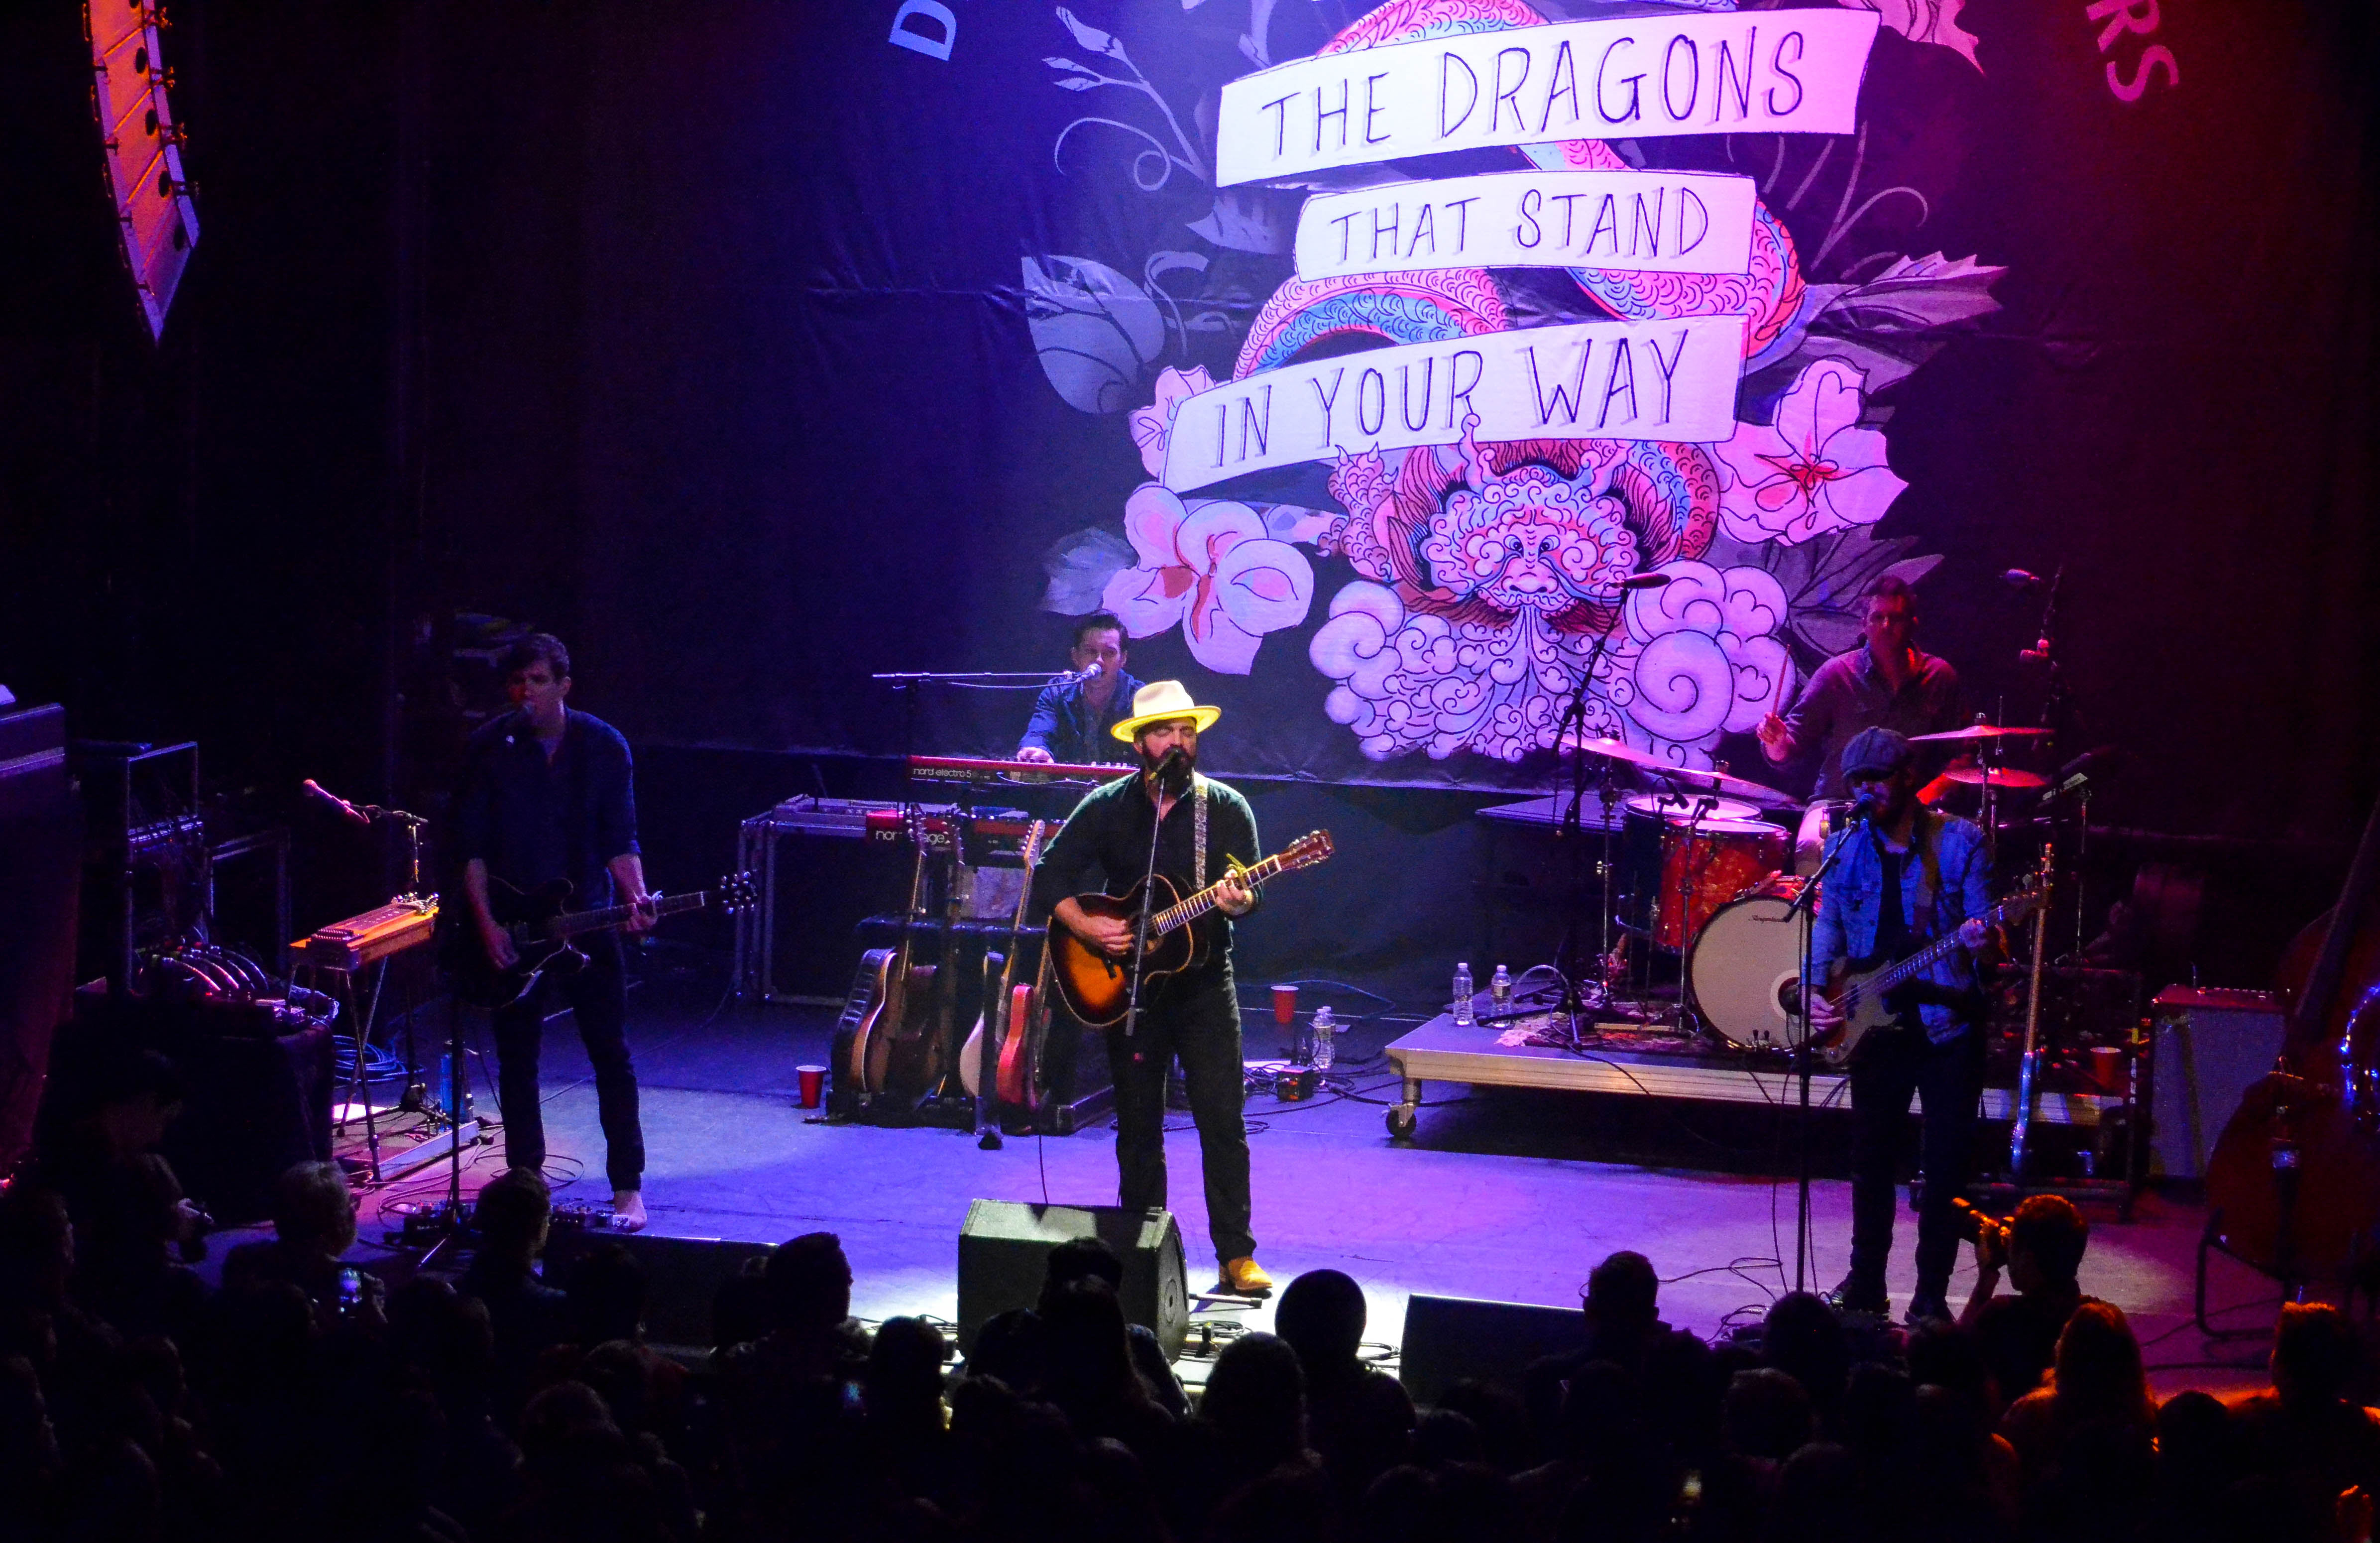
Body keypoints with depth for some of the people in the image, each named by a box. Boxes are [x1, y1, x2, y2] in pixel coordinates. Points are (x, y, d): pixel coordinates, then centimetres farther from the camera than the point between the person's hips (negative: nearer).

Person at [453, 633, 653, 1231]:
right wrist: (485, 922, -10)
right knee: (517, 1062, 6)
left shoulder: (603, 746, -2)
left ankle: (628, 1187, 5)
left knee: (612, 1055, -2)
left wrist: (636, 897, -17)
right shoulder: (490, 748, -3)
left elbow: (619, 839, 0)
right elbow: (471, 845, 0)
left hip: (586, 920, 0)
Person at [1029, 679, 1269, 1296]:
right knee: (1138, 1126, 8)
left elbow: (1250, 892, -4)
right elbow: (1050, 878, 3)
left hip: (1204, 984, -1)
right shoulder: (1106, 808, 2)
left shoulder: (1226, 809, 0)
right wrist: (1086, 928, -13)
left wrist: (1236, 901, -27)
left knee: (1223, 1122, -7)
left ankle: (1237, 1256, -3)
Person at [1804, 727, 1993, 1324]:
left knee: (1946, 1164, 0)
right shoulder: (1846, 847, 5)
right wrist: (1818, 992, -4)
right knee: (1871, 1161, 9)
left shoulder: (1961, 840, -4)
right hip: (1876, 1024, 3)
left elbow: (1982, 927, -3)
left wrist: (1978, 940, -26)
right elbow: (1829, 925, 10)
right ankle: (1865, 1286, 22)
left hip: (1948, 1023, -3)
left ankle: (1931, 1294, 10)